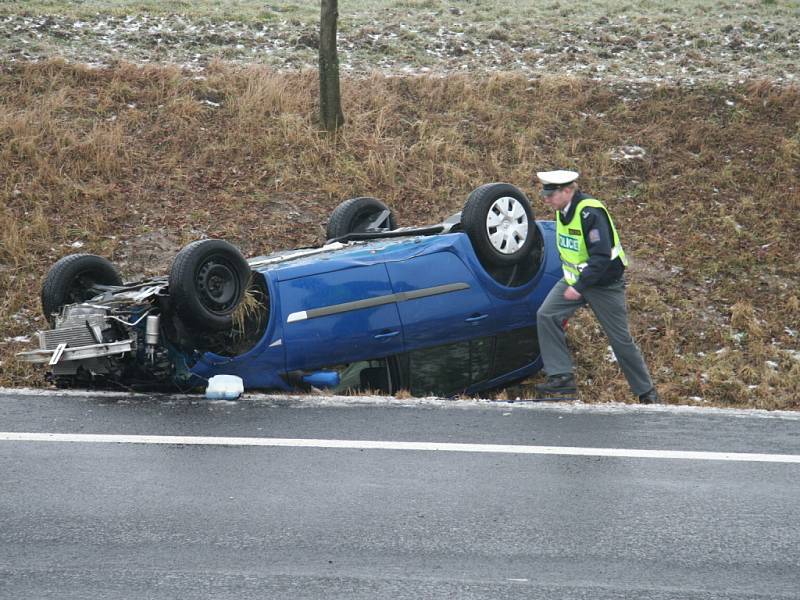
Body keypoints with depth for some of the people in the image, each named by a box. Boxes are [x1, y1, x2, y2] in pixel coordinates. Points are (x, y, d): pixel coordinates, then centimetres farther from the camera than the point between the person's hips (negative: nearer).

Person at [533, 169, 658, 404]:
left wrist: (579, 287, -31)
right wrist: (571, 281, 15)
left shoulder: (591, 213, -25)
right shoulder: (562, 211, 1)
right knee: (546, 315, -14)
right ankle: (562, 376, -12)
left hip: (604, 284, -7)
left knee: (620, 339, 2)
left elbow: (601, 256, -30)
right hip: (574, 279, 7)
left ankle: (646, 391, 18)